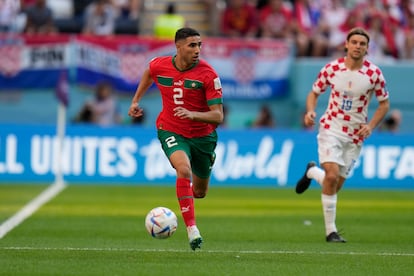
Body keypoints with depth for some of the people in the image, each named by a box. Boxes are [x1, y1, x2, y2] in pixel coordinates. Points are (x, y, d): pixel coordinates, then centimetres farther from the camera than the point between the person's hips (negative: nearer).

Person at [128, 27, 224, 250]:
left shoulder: (208, 74, -19)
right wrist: (136, 100, 18)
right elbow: (148, 73, 18)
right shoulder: (159, 65, -11)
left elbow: (218, 115, -21)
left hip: (202, 135, 1)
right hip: (171, 131, -1)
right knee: (184, 169, -31)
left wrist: (192, 114, -38)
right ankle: (191, 228, -31)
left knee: (200, 193, 14)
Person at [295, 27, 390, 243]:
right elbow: (314, 93, 7)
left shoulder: (374, 73, -6)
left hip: (355, 135, 2)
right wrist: (310, 111, -14)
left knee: (335, 184, 4)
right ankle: (330, 231, -9)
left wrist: (370, 126, -10)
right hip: (331, 129, -2)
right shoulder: (331, 69, -6)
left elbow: (384, 104, 5)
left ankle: (312, 172, 40)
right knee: (332, 175, -21)